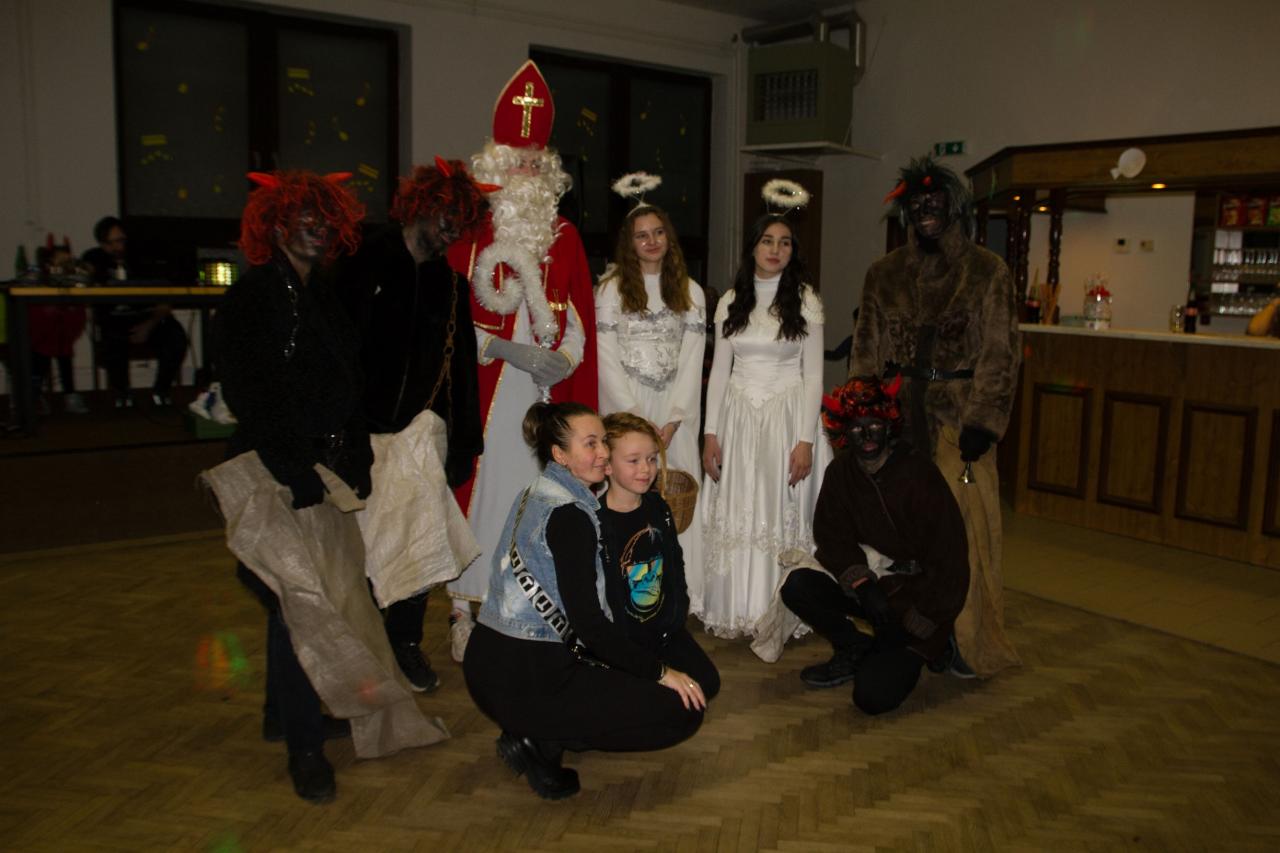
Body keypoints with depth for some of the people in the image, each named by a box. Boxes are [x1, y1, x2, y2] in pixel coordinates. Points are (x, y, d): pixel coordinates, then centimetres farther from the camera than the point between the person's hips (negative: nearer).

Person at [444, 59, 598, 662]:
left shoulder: (564, 236, 12)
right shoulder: (468, 232, 1)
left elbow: (578, 315, 11)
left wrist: (564, 359, -7)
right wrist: (510, 350, -13)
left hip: (547, 394, 3)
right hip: (484, 394, -3)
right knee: (480, 493, -2)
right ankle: (468, 615, 7)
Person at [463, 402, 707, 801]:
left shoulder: (535, 494, 12)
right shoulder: (570, 514, -17)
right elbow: (589, 622, -21)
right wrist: (660, 671, -11)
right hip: (523, 681, -10)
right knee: (684, 708, -5)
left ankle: (535, 733, 12)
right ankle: (541, 740, -4)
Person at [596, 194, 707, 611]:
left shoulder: (690, 292, 11)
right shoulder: (612, 288, 4)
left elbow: (692, 361, 5)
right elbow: (606, 359, -2)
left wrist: (673, 421, -6)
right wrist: (636, 421, -9)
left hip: (676, 412, 2)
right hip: (625, 410, -2)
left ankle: (680, 598, 6)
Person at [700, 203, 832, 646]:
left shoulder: (805, 302, 0)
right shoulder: (730, 302, 7)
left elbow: (813, 376, -2)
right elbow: (719, 371, 9)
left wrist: (805, 440, -10)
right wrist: (710, 433, 1)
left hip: (786, 417, -2)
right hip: (738, 416, 3)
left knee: (782, 512, 1)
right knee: (735, 513, 4)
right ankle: (734, 611, 15)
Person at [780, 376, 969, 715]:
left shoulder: (920, 475, -18)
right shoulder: (841, 472, -3)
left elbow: (949, 559, -16)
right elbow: (832, 537, 0)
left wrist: (912, 619, -17)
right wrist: (863, 583, -17)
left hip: (916, 592, -5)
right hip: (869, 582, 5)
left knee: (873, 695, -21)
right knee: (797, 586, -21)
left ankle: (910, 652, 13)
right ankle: (855, 650, 4)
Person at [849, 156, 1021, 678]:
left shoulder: (987, 272, 1)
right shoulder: (885, 274, 11)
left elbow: (999, 354, -2)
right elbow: (866, 347, 12)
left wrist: (983, 421, -10)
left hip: (957, 415, -2)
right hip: (897, 413, 3)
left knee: (962, 526, -3)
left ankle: (970, 642, 11)